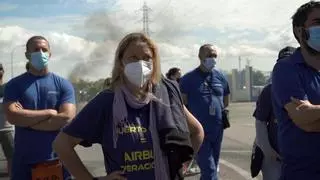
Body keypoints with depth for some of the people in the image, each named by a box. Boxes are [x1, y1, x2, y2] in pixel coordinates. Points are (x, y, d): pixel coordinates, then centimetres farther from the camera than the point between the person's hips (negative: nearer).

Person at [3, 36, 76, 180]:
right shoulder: (14, 85, 2)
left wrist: (25, 119, -9)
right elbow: (12, 116, -13)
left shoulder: (63, 85, 2)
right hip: (24, 161, 0)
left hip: (56, 160, 0)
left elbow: (67, 118, -11)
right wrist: (49, 112, -11)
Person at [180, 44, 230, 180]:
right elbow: (182, 105, -5)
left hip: (217, 130, 5)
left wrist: (218, 113, 9)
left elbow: (226, 102, 19)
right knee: (209, 169, -8)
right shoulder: (188, 79, -6)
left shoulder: (220, 77, 8)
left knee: (212, 166, 16)